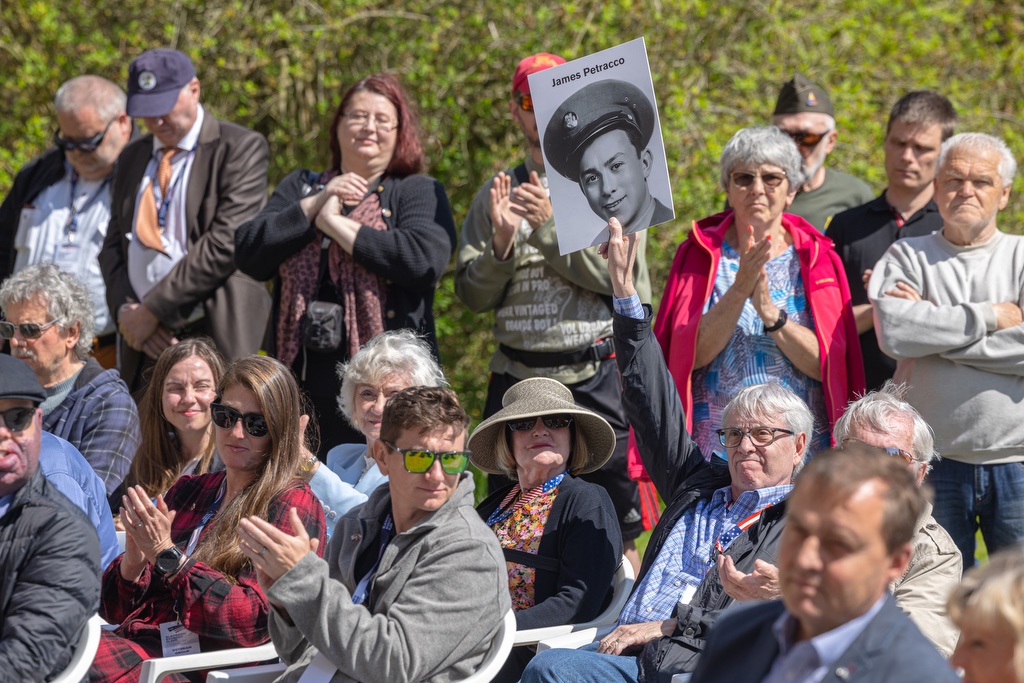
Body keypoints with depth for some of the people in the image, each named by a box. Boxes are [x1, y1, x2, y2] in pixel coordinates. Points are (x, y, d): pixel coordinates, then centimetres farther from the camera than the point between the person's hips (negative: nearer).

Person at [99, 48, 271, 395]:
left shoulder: (241, 148, -2)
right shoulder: (133, 158, 19)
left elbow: (226, 242, -11)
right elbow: (113, 245, 18)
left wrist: (152, 310, -11)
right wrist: (125, 309, -3)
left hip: (214, 336, -5)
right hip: (143, 344, 5)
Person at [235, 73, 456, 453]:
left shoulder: (419, 193, 7)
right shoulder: (300, 187, 19)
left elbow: (426, 260, -15)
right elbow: (248, 255, 5)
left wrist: (336, 224, -7)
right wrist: (315, 205, -4)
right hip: (304, 383, 4)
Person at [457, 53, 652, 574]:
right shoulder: (498, 193, 13)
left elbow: (617, 274, -10)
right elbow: (472, 295, 6)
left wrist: (549, 225, -17)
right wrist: (502, 243, -12)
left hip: (596, 377, -3)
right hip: (516, 379, 3)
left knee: (615, 532, -3)